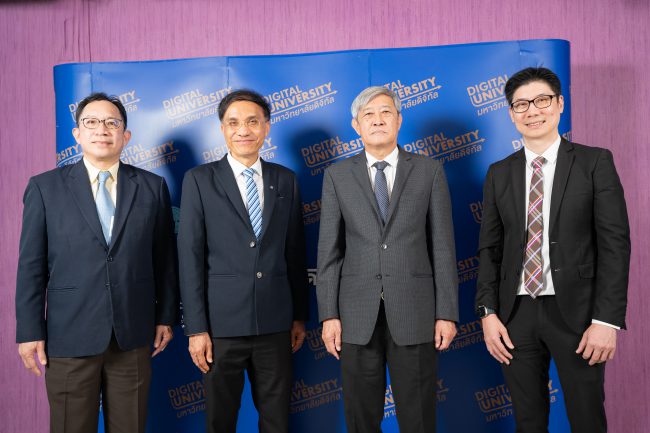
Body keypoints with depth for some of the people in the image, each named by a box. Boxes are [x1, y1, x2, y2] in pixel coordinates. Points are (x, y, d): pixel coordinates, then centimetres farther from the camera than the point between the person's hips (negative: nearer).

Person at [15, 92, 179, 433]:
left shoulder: (152, 187, 3)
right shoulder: (45, 187, 1)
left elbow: (164, 258, 6)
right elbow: (31, 265, 0)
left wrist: (166, 316, 7)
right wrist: (30, 330, -1)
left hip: (133, 336, 1)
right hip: (69, 337, -1)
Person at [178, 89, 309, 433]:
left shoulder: (285, 180, 7)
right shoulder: (200, 180, -2)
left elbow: (295, 252, 9)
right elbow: (190, 257, -5)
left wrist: (300, 315, 10)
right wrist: (196, 328, -8)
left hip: (276, 323, 2)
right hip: (222, 322, -2)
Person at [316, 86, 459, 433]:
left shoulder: (429, 171, 4)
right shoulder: (337, 175, 6)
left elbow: (442, 246, 2)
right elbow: (329, 251, 4)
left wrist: (447, 313, -3)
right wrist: (328, 314, -2)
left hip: (414, 311, -1)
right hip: (357, 313, 1)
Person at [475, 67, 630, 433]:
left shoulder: (595, 162, -1)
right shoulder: (499, 174, 8)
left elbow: (615, 243, -6)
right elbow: (490, 249, 8)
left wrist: (607, 319, -13)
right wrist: (488, 313, -1)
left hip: (576, 311, -2)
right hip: (516, 313, 3)